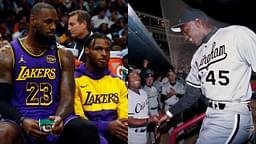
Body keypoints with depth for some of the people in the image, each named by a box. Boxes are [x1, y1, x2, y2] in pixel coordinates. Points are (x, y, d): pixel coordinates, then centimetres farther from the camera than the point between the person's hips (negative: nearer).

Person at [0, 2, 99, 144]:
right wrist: (22, 121, -23)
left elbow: (67, 97, 0)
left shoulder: (64, 56, 9)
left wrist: (59, 118, -23)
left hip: (53, 121, 3)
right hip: (19, 118, -2)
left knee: (88, 130, -26)